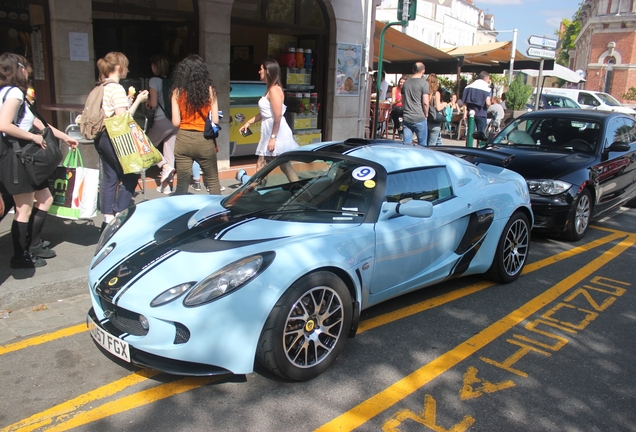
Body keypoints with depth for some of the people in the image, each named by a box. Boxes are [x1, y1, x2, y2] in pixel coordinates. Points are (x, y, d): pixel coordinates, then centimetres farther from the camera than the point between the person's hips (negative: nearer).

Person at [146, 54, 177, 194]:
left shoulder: (154, 81, -7)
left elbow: (153, 104, -12)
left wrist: (147, 101, 11)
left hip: (162, 121, -5)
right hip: (175, 121, 5)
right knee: (170, 150, 10)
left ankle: (165, 166, -5)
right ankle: (166, 185, 15)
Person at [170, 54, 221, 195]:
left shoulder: (178, 91, -2)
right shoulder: (209, 90, -3)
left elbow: (175, 122, -4)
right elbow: (215, 121, -5)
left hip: (183, 140, 1)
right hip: (205, 140, -1)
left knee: (182, 184, 7)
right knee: (213, 181, 15)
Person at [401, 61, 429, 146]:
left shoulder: (406, 83, 11)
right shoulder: (424, 83, -7)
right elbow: (425, 102, -12)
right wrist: (426, 114, 3)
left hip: (406, 118, 5)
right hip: (419, 118, -5)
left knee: (406, 144, 5)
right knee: (422, 145, 5)